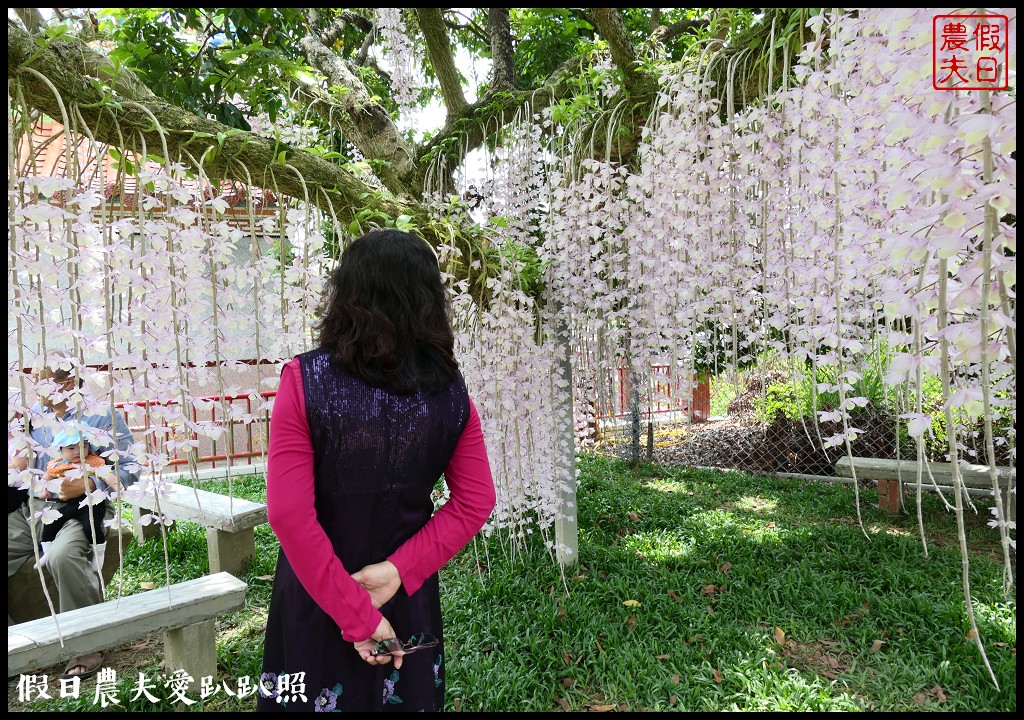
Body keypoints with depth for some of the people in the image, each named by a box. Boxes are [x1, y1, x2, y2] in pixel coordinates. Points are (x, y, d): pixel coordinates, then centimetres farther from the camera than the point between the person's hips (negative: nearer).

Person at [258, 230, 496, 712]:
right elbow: (475, 502, -5)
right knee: (407, 697, 25)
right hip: (407, 601, 3)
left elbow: (288, 514, -20)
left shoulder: (306, 380, -18)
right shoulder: (451, 390, -8)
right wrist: (400, 570, -10)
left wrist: (356, 617, -15)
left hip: (316, 603, -2)